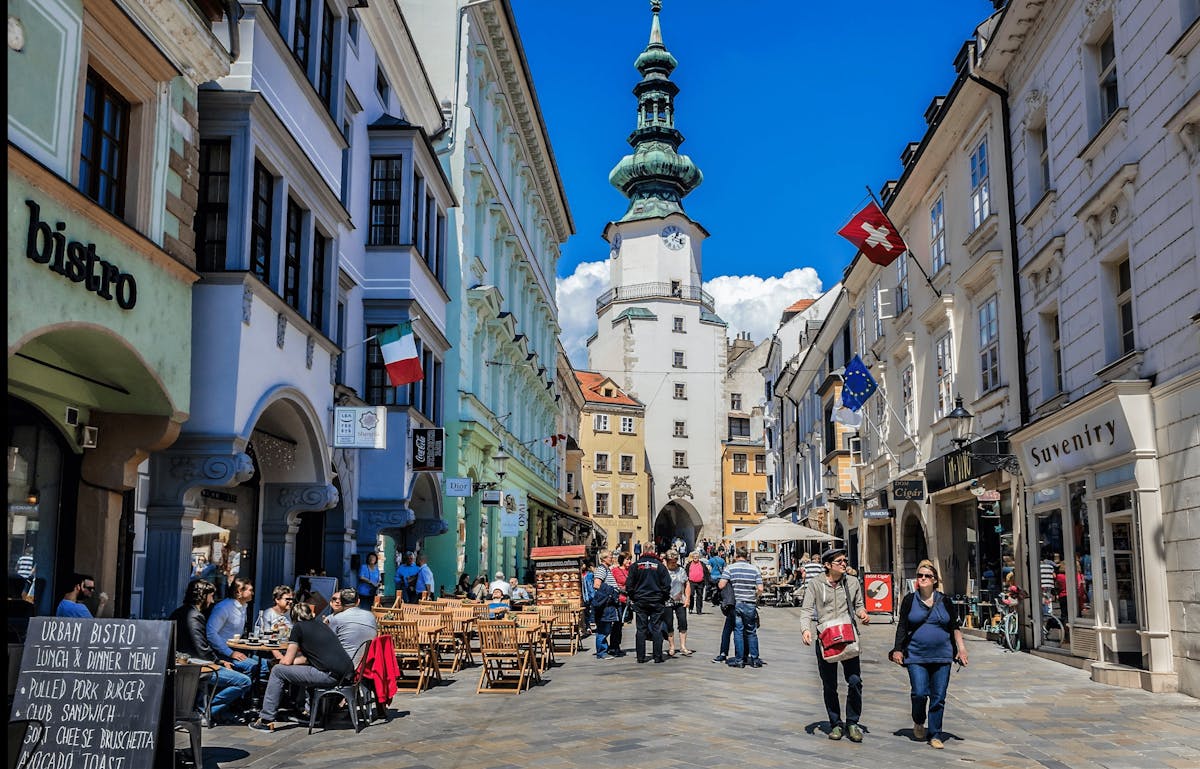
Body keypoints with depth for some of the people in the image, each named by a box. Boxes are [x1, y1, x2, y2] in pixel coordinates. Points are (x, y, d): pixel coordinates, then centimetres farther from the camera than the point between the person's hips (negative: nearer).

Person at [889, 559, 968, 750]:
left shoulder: (944, 601, 6)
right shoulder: (910, 600, 3)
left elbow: (955, 627, 11)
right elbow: (902, 627, 5)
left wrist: (961, 648, 4)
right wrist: (898, 649, 0)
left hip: (942, 656, 1)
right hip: (916, 656, -1)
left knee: (938, 697, 1)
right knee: (919, 693, -11)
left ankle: (935, 735, 13)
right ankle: (918, 723, 18)